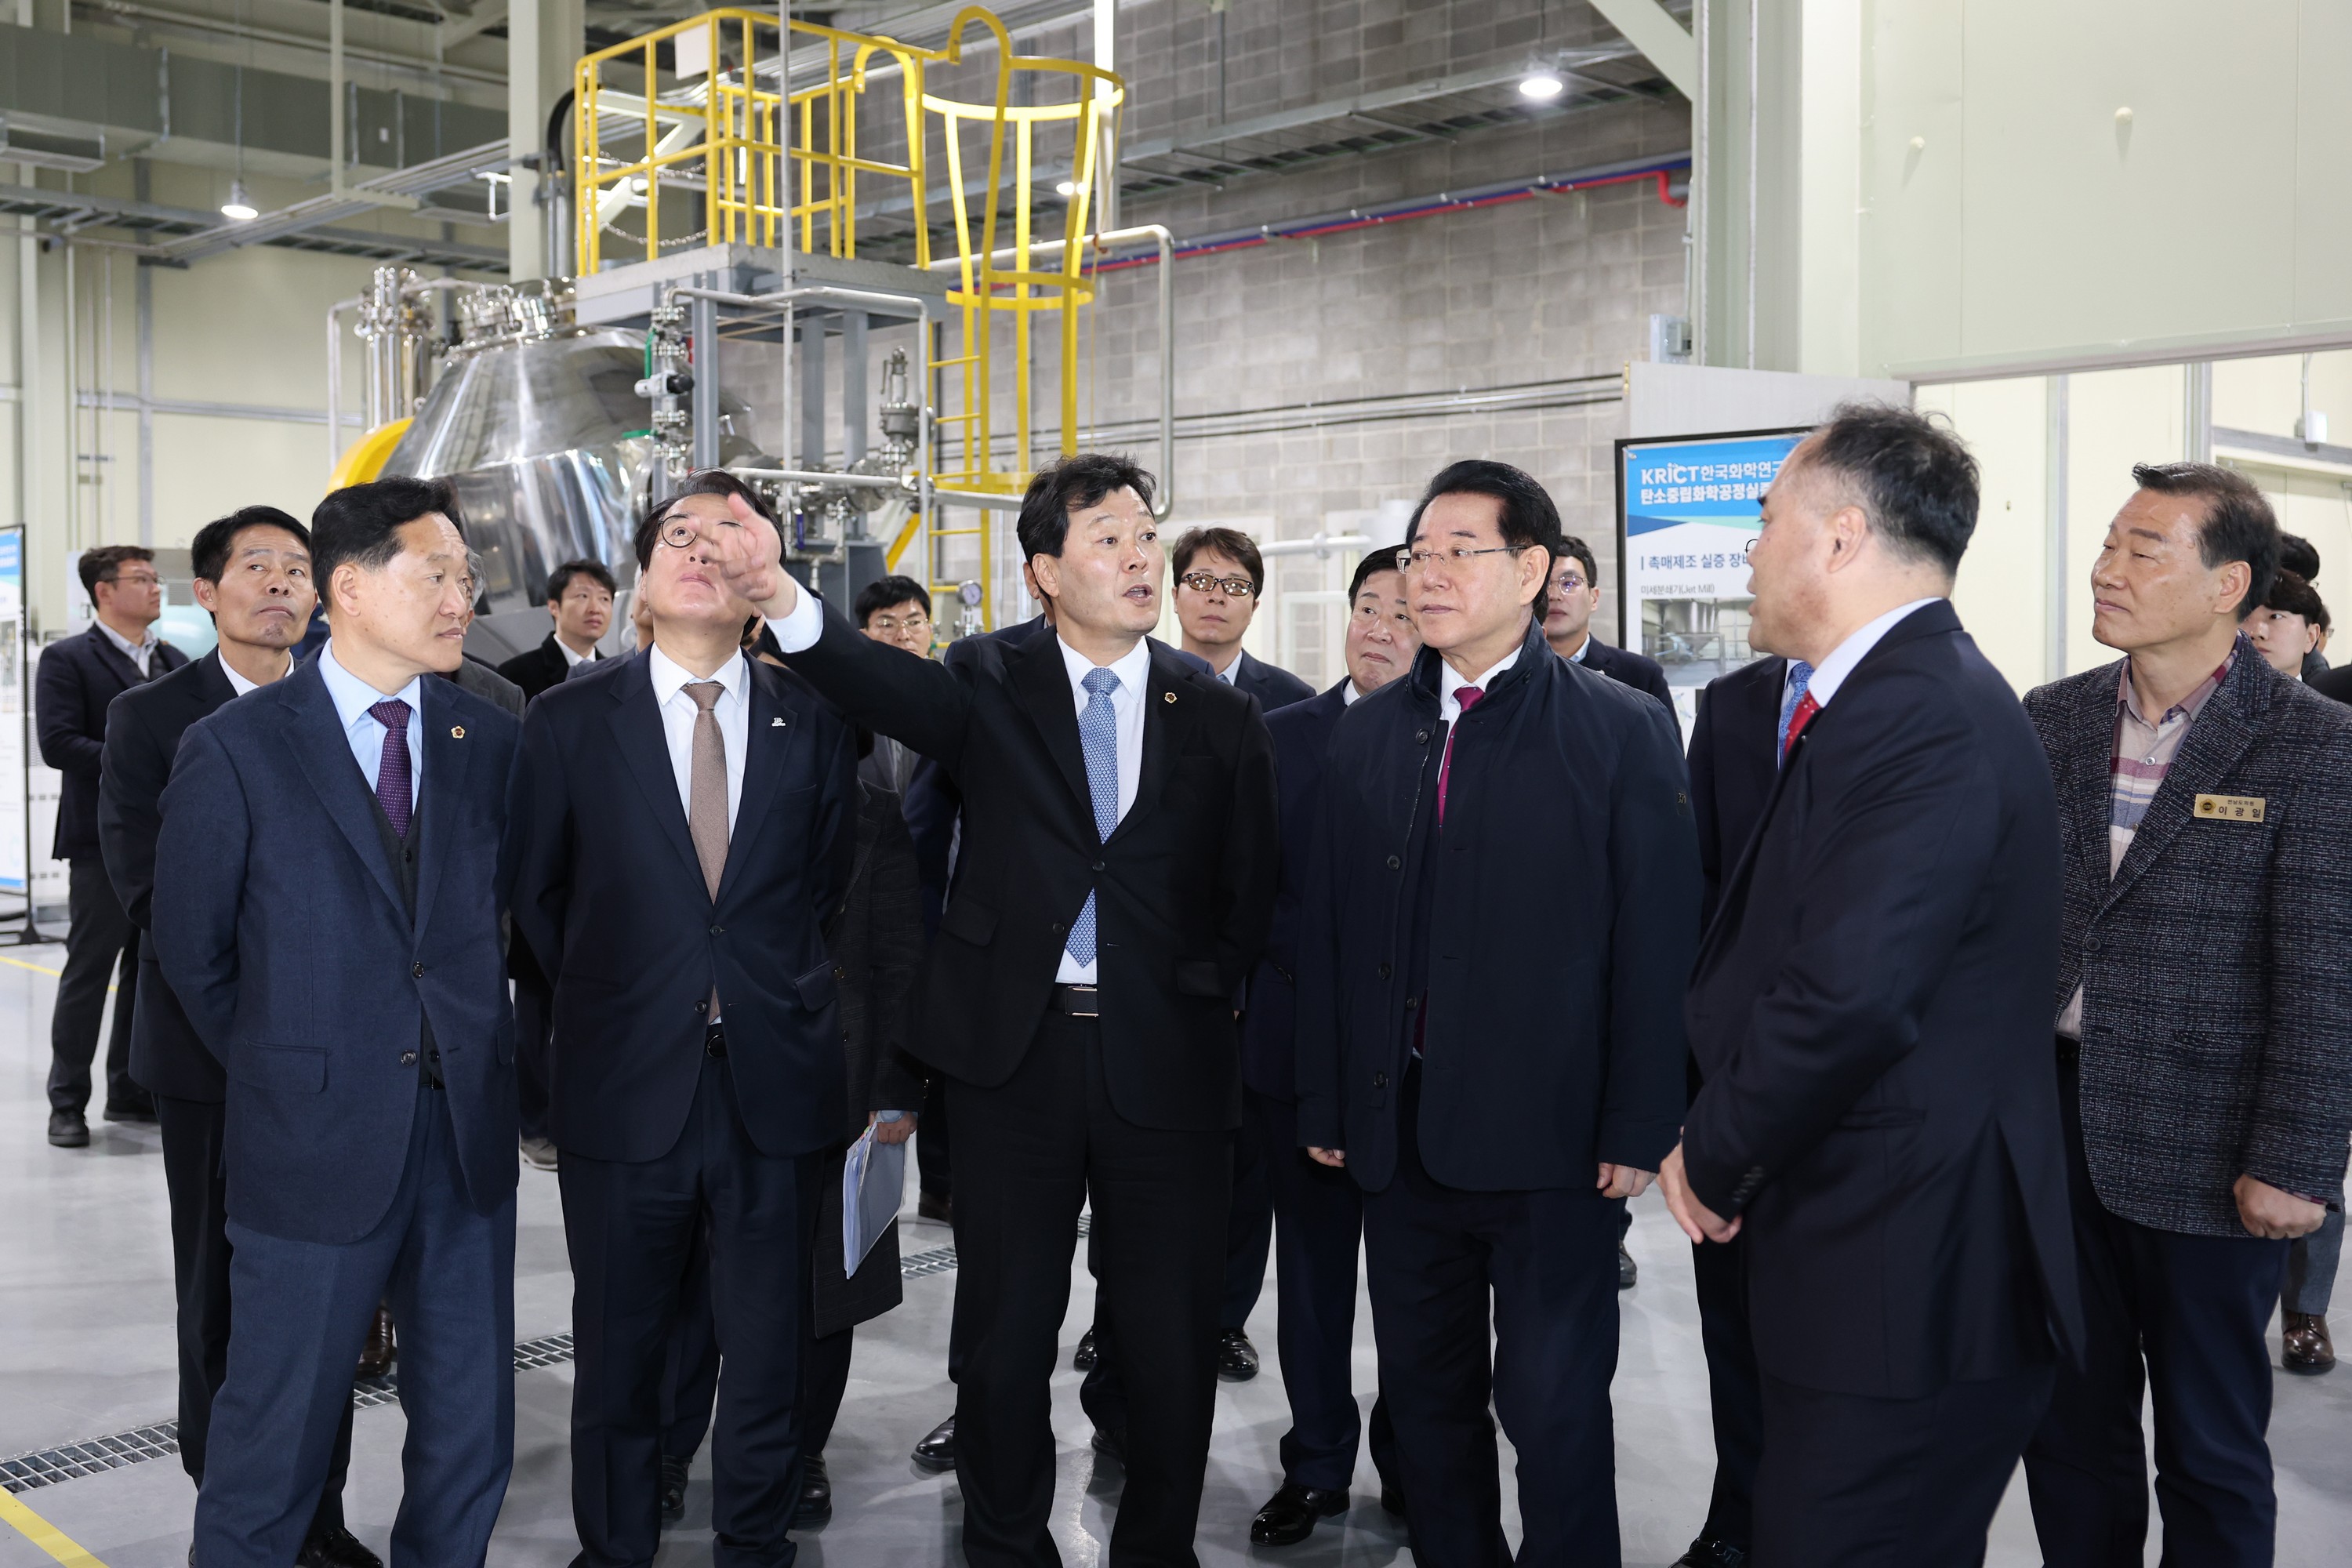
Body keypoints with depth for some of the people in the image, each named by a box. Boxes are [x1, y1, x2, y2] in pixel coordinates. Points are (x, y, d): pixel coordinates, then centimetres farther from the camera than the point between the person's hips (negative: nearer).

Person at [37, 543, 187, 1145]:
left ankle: (132, 1090, 22)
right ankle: (67, 1103, 9)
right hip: (103, 840, -6)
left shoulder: (176, 662, 14)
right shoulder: (66, 660, -4)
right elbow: (58, 743, -14)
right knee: (88, 970, 0)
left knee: (151, 967, 11)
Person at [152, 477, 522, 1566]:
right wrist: (283, 1074, 7)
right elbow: (192, 955, 1)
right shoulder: (235, 750, -7)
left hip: (468, 1137, 4)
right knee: (275, 1441, 10)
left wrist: (468, 1049, 7)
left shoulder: (491, 742, 3)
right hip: (318, 1143, -3)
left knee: (469, 1444, 13)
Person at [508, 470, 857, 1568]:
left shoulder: (816, 721, 3)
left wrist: (773, 1000, 9)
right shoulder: (567, 720, 1)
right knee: (618, 1349, 12)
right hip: (625, 1086, 0)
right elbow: (535, 896, 9)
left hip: (773, 1085, 1)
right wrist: (606, 999, 10)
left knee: (768, 1349, 11)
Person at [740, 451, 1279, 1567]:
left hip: (1165, 1057, 1)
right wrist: (784, 603, -35)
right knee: (1006, 1330, 10)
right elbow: (889, 683, -18)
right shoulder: (992, 689, 4)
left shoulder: (1221, 717, 7)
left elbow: (1251, 896, 9)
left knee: (1171, 1339, 8)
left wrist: (1207, 995, -3)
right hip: (1015, 1051, 0)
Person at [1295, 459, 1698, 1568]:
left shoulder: (1624, 731, -4)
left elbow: (1657, 939, -7)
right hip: (1401, 1132, 4)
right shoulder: (1364, 736, 9)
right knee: (1426, 1398, 15)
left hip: (1551, 1138, -4)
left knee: (1554, 1405, 3)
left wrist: (1638, 1129, -11)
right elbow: (1327, 930, 8)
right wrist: (1326, 1108, 5)